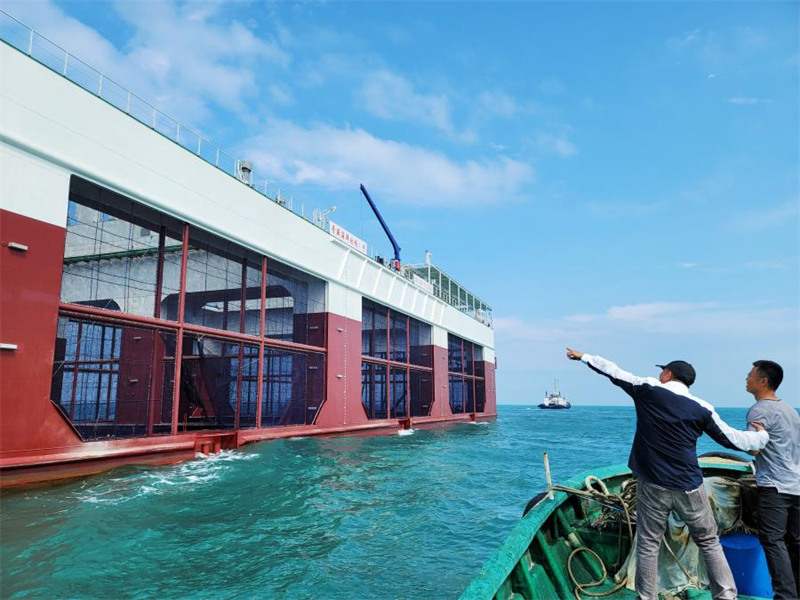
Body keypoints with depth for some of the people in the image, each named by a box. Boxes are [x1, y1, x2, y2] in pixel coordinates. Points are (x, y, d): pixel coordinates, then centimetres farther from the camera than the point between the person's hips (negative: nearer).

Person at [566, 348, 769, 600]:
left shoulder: (648, 389, -4)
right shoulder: (702, 408, -1)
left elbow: (614, 372, 5)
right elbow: (733, 439, 6)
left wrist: (584, 357, 19)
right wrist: (764, 436, 25)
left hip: (652, 486, -1)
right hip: (688, 488, 1)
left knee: (648, 545, 7)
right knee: (709, 543, 16)